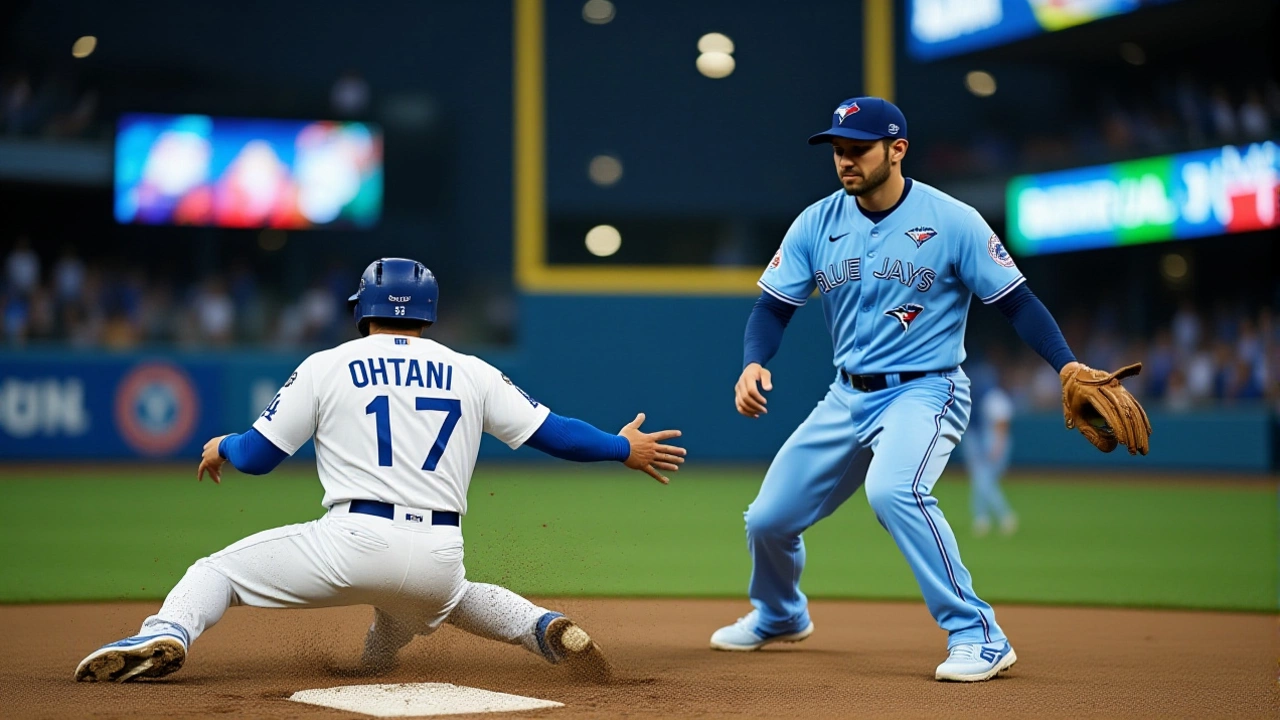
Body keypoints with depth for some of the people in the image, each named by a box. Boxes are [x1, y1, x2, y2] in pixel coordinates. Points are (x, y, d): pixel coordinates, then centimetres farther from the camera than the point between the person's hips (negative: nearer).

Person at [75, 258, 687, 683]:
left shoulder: (326, 366, 8)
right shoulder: (471, 373, 14)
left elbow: (257, 456, 8)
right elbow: (548, 431, 13)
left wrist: (220, 448, 31)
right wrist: (623, 449, 28)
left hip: (354, 543, -3)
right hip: (440, 558, 3)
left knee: (215, 571, 13)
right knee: (449, 593, 39)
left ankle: (165, 635, -18)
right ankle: (545, 629, 13)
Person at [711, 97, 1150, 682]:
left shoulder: (952, 221, -11)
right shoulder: (817, 223, 1)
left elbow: (1016, 300, -9)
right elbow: (774, 306, 3)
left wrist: (1069, 367, -22)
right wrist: (753, 364, -17)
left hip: (924, 392, -5)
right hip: (847, 397, 5)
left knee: (892, 489, -35)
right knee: (768, 519, 6)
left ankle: (978, 635, -26)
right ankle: (778, 617, 40)